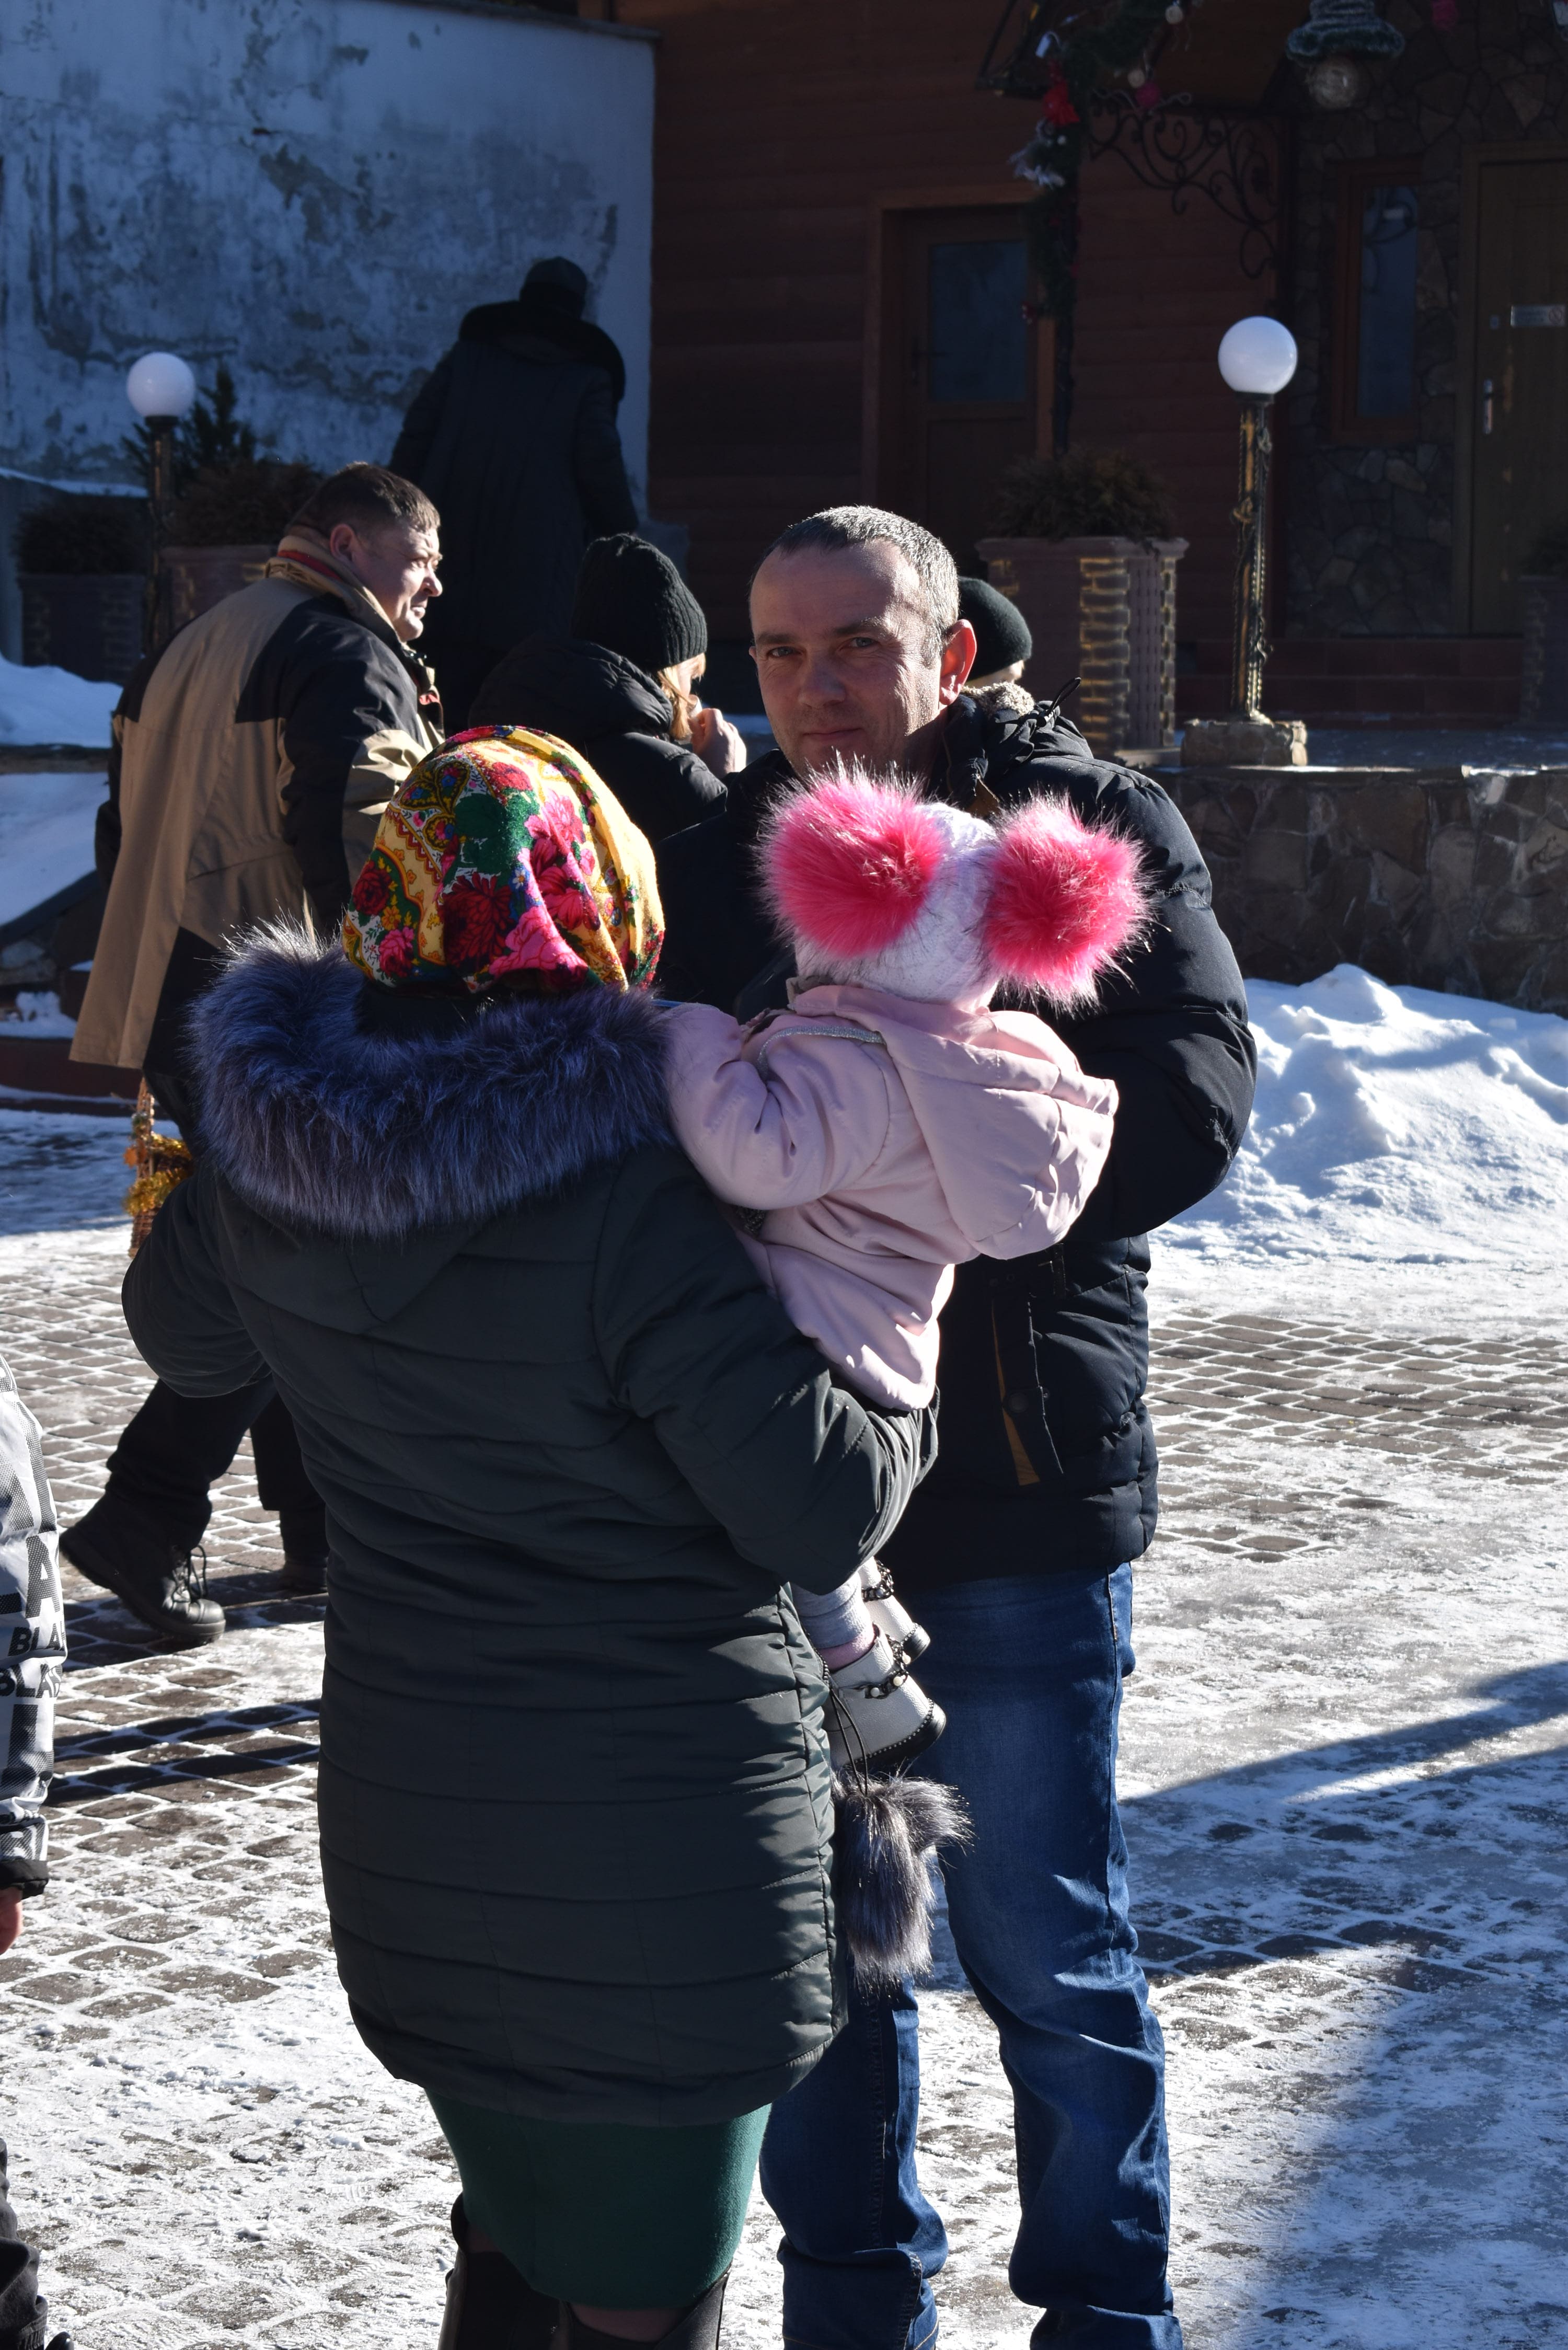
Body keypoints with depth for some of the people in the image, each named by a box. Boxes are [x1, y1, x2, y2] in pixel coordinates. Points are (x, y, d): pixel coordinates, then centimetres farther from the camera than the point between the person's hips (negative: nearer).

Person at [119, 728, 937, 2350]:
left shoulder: (271, 1160, -2)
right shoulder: (631, 1197, -23)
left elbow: (183, 1331, 19)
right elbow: (820, 1503, -20)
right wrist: (902, 1410, -2)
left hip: (404, 1823, 7)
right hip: (654, 1844, -6)